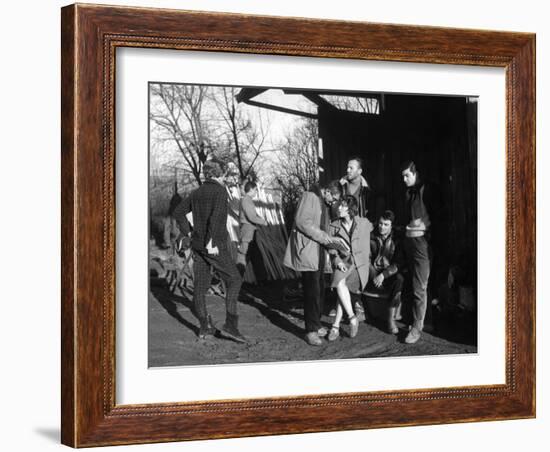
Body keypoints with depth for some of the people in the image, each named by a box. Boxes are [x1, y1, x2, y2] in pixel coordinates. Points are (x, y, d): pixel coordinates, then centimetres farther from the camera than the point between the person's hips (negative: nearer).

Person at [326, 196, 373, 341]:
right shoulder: (334, 226, 0)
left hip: (360, 263, -1)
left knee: (344, 286, -21)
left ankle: (336, 325, -14)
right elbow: (332, 248, 7)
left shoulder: (364, 223, -3)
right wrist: (337, 261, -11)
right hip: (343, 263, 1)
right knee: (340, 284, -27)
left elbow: (372, 227, 22)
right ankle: (352, 317, -14)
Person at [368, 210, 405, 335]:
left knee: (399, 279, -36)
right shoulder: (372, 238, 4)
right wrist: (374, 276, -16)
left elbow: (398, 263, -6)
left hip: (390, 274, 0)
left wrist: (383, 275, -20)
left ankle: (391, 319, -33)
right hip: (374, 274, 1)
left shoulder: (396, 241, 1)